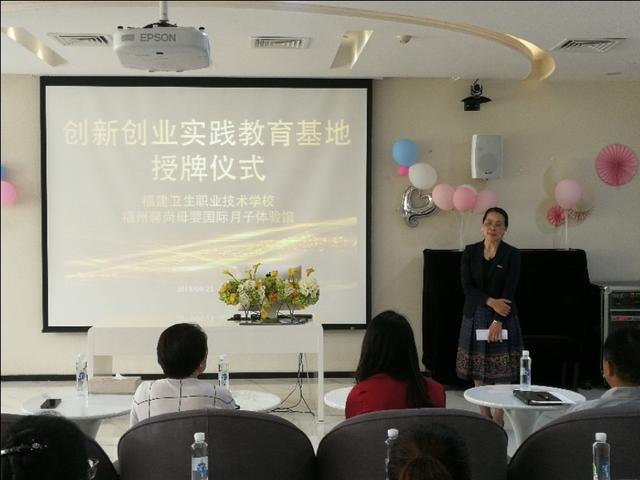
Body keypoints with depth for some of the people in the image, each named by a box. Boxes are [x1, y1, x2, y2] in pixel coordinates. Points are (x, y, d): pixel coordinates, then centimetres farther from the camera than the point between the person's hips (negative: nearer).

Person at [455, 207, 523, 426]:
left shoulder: (512, 254, -5)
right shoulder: (470, 252, 2)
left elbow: (509, 291, -10)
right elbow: (467, 287, -4)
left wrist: (498, 321, -17)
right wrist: (491, 301, -17)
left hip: (503, 318, -2)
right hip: (475, 315, 2)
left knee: (502, 371, 0)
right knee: (478, 369, 6)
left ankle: (498, 418, 11)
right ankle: (484, 416, 18)